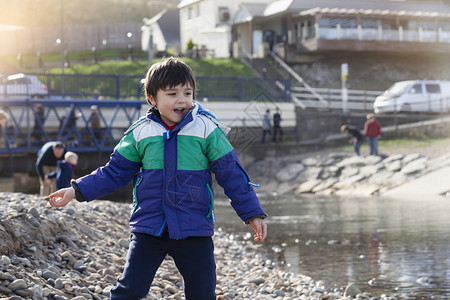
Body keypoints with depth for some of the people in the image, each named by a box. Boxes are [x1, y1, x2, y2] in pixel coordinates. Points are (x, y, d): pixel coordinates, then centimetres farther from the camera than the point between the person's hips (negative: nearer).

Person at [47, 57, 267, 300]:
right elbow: (114, 172, 9)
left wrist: (252, 213, 2)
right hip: (149, 230, 1)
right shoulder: (140, 133, 0)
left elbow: (232, 173, 2)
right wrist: (77, 191, 4)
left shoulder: (207, 129, -4)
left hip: (194, 232, -1)